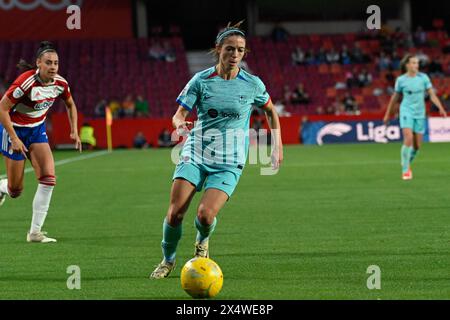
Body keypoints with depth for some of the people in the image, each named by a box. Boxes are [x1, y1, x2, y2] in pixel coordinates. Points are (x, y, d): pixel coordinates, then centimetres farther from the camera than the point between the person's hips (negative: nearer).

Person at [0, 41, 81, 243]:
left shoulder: (60, 84, -10)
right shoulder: (25, 82, -28)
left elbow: (70, 105, 12)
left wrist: (74, 131, 2)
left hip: (37, 129, 5)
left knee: (49, 179, -14)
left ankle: (35, 232, -8)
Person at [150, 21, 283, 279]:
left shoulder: (253, 84, 0)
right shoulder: (201, 80, -2)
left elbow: (271, 111, 17)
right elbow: (179, 114, -4)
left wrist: (278, 145, 12)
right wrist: (180, 124, -28)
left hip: (229, 162, -1)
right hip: (196, 153, 1)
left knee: (206, 214, -21)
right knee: (175, 213, -14)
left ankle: (203, 241, 17)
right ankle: (168, 260, 13)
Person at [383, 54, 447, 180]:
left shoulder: (423, 78, -1)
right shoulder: (401, 80, -2)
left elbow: (432, 95, -3)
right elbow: (395, 97, 9)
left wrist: (441, 108, -17)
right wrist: (387, 114, 15)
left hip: (420, 113, 2)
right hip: (406, 112, -2)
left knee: (417, 145, 5)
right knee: (408, 139, -22)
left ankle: (407, 164, 33)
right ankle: (405, 170, -13)